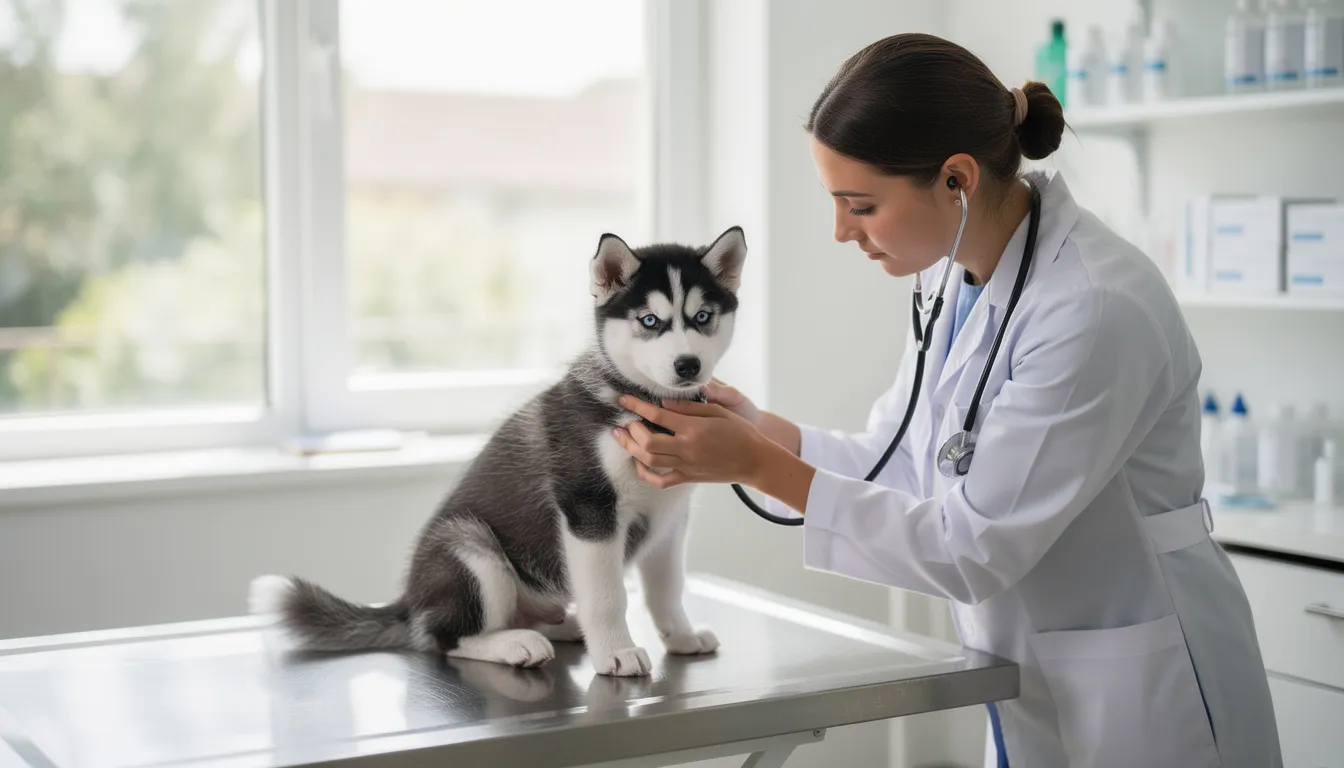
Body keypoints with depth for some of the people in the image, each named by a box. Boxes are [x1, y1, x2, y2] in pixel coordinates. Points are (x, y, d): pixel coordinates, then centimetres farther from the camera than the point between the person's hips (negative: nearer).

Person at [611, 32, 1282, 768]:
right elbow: (902, 460, 5)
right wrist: (758, 429, -11)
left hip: (1140, 702, -7)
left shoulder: (1096, 309, -28)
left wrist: (759, 467, -25)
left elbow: (971, 549, -25)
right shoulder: (956, 271, -3)